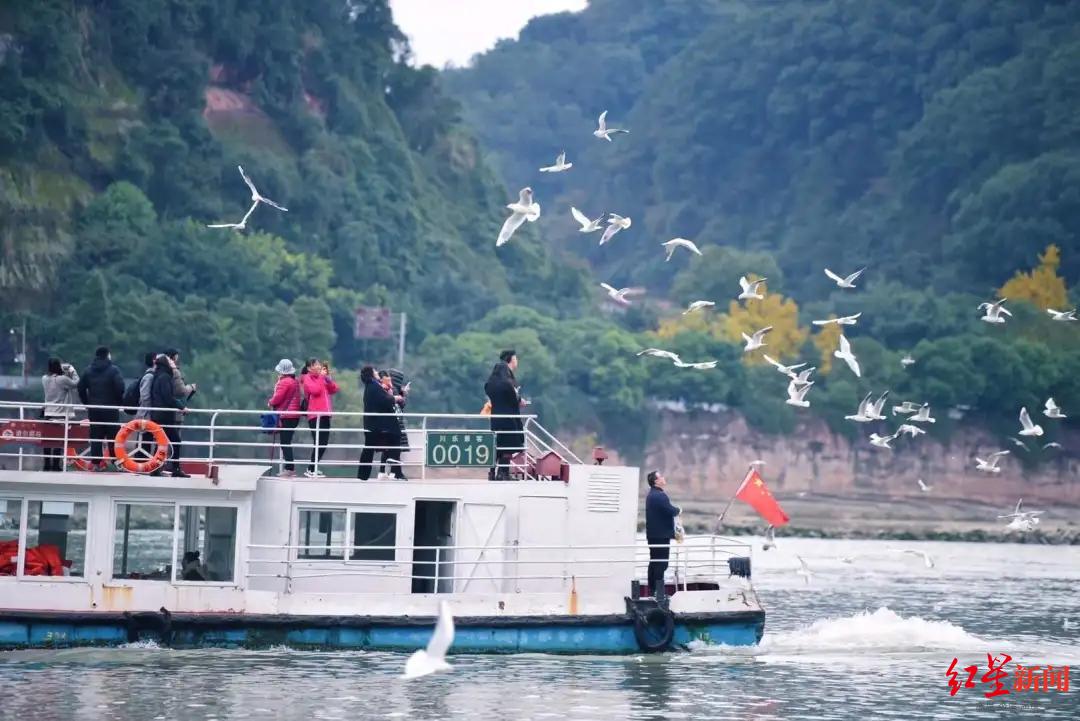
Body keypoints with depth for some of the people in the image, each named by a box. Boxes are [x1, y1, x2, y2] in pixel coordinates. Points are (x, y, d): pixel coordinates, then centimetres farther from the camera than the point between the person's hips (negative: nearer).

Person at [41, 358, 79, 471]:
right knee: (58, 441, -2)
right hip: (61, 414, -6)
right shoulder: (63, 379, -17)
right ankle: (56, 465, -3)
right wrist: (72, 371, 8)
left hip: (48, 414, 6)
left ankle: (47, 464, 14)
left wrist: (62, 372, 12)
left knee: (47, 440, 10)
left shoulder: (45, 379, 1)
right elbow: (76, 384, -3)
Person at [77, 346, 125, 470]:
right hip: (110, 408, -4)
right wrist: (119, 402, -3)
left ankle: (97, 462, 2)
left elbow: (81, 388, 6)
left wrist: (87, 403, 12)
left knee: (95, 436, 5)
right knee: (113, 436, 2)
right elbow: (120, 387, -17)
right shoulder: (113, 370, -8)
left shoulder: (88, 371, 8)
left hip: (93, 409, 4)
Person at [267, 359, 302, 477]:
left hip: (286, 415, -9)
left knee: (285, 443, -7)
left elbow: (277, 397, -17)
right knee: (287, 442, 15)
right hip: (294, 415, 9)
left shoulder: (284, 382, -14)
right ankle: (290, 468, 16)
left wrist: (270, 402, 2)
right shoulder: (295, 381, 13)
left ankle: (289, 469, -9)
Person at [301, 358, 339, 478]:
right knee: (319, 442, -12)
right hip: (315, 415, -8)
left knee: (324, 442, 10)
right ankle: (311, 470, -7)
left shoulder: (322, 378, 19)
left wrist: (328, 377, -1)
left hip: (324, 414, 8)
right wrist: (321, 377, -10)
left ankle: (312, 468, 19)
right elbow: (315, 390, -19)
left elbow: (334, 389, 12)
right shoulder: (308, 379, -2)